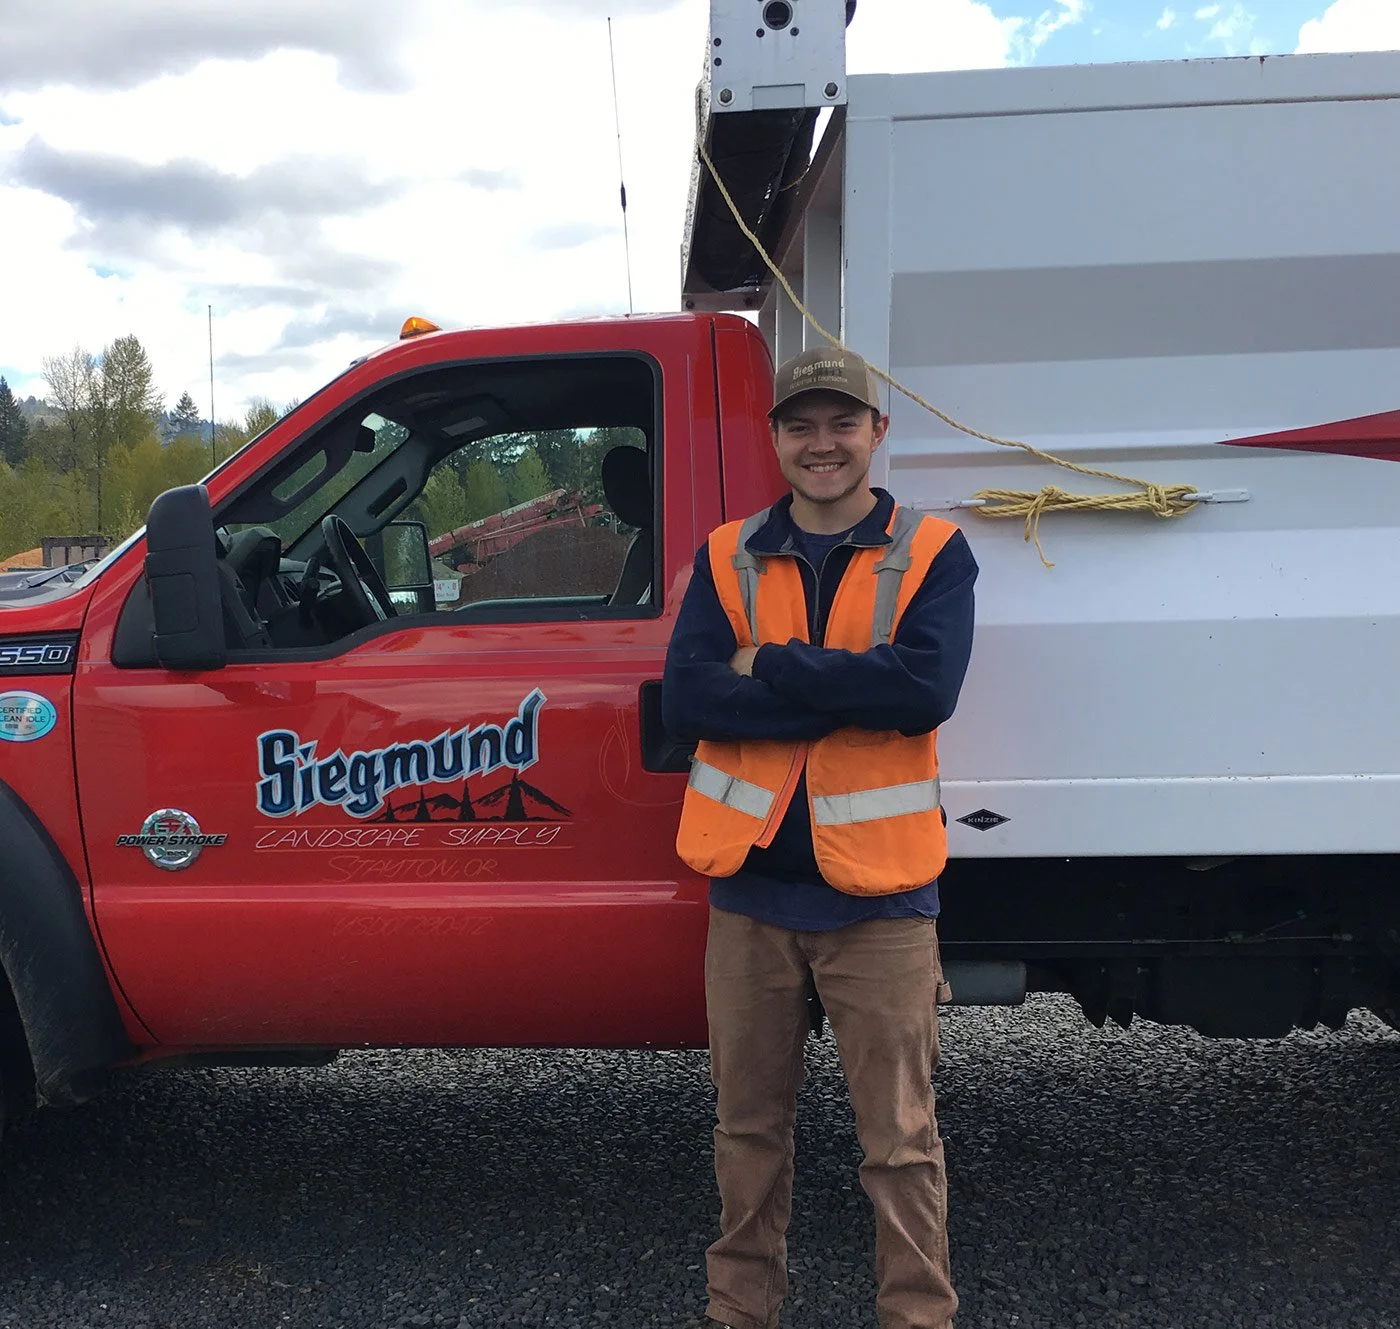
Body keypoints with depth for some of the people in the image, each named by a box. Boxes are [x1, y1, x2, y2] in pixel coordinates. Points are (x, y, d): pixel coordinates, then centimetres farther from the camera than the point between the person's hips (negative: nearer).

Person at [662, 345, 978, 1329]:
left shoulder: (932, 554, -1)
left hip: (877, 895, -2)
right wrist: (851, 689, -16)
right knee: (749, 1126, 17)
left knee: (900, 1141, 8)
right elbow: (685, 697, -9)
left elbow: (928, 691, -18)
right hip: (750, 887, 3)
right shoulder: (728, 557, 5)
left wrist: (768, 668, -14)